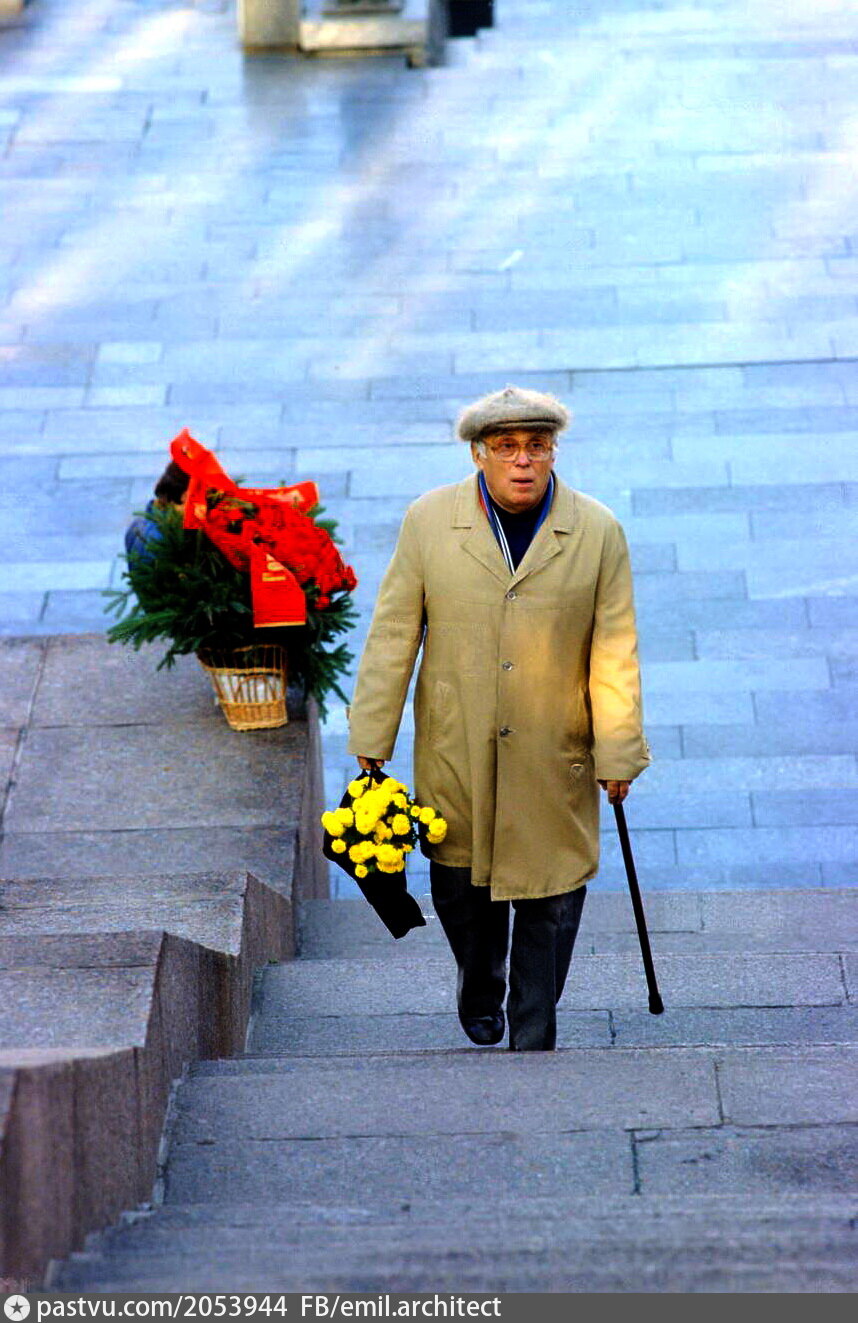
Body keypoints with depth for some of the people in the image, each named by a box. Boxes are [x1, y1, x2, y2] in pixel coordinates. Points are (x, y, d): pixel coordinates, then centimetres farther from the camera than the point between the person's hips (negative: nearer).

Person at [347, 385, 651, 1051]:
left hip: (554, 761, -1)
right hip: (455, 753, 1)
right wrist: (371, 742, -1)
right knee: (459, 889, 13)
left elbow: (615, 653, -1)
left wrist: (619, 754, 0)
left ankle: (532, 1040, 20)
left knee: (550, 896, 4)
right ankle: (479, 988, 44)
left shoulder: (597, 532, -5)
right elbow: (393, 637, 0)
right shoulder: (429, 521, -4)